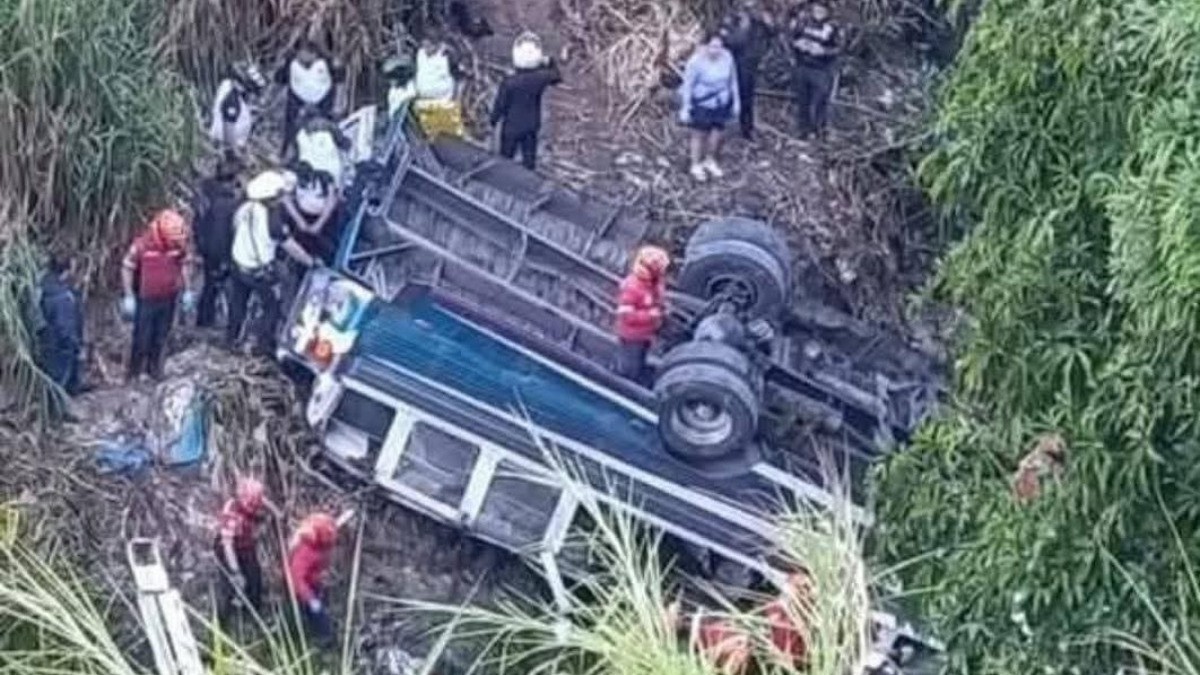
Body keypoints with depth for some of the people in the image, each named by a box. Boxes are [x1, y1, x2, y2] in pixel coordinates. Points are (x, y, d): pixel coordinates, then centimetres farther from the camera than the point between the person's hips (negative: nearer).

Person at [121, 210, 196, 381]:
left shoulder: (180, 244, -11)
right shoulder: (142, 244, -23)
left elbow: (185, 265, 6)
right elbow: (127, 268, -13)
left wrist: (187, 291, 8)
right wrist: (128, 297, -12)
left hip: (168, 298, 4)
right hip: (146, 300, -4)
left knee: (160, 337, 16)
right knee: (142, 338, 3)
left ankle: (154, 368, 34)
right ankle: (135, 374, 20)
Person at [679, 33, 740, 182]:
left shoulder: (726, 57, -15)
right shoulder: (696, 62, -26)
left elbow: (732, 80, 0)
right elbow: (687, 85, -16)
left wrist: (736, 101, 8)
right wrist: (685, 108, -12)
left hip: (720, 104, 4)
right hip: (700, 104, -4)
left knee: (716, 134, 14)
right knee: (700, 135, 11)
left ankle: (710, 162, 40)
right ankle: (696, 166, 32)